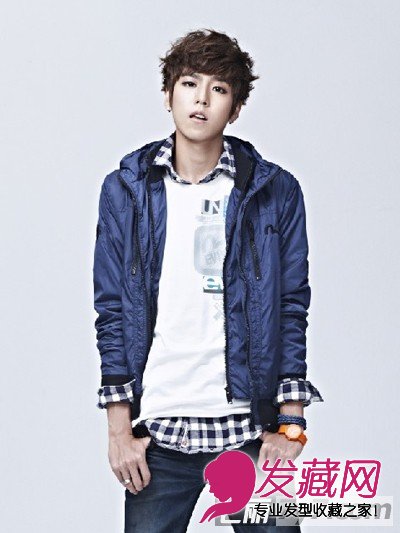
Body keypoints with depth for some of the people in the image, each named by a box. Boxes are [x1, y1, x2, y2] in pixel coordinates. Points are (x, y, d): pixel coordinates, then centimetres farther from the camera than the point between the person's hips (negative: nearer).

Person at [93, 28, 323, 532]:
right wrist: (119, 427, 0)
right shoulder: (125, 189, 4)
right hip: (157, 433, 1)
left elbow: (291, 310, 3)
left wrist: (290, 426, -1)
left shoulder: (276, 192, 2)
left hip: (254, 429, 0)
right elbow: (112, 310, 4)